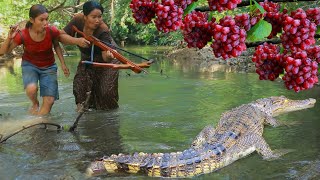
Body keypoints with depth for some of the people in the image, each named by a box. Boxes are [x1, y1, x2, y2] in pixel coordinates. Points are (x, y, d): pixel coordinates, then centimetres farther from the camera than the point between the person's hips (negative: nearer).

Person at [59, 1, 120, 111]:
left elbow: (105, 57, -39)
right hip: (87, 58, 4)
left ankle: (110, 112, 16)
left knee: (107, 90, -10)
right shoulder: (78, 20, -24)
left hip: (105, 59, -4)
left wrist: (109, 56, -63)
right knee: (79, 84, -10)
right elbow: (61, 36, -24)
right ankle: (82, 105, 14)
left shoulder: (103, 30, -34)